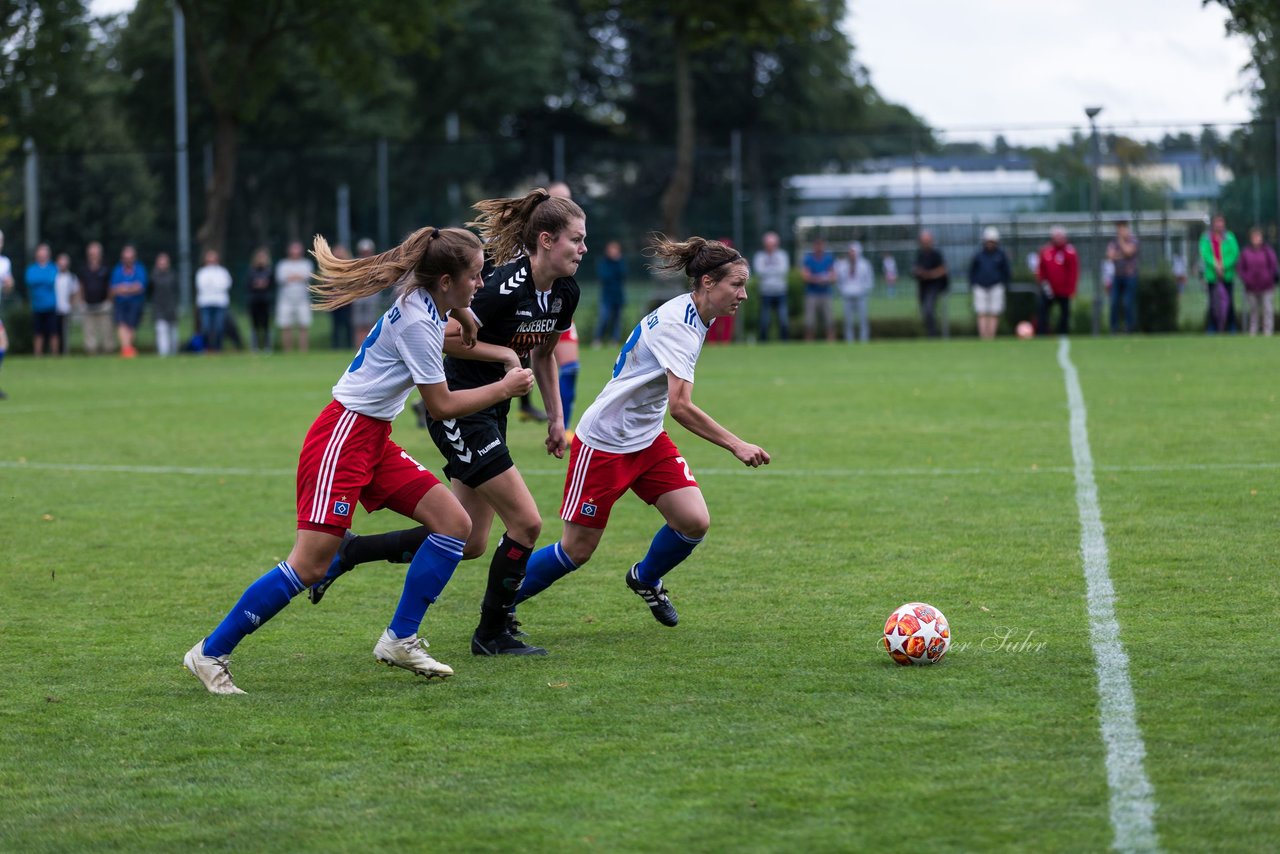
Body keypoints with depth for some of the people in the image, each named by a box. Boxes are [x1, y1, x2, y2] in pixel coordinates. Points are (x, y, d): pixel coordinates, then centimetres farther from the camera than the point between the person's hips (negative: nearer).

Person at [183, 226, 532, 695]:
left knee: (454, 523, 0)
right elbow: (442, 405, -14)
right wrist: (504, 388, -2)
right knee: (310, 565, -13)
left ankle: (399, 640, 6)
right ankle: (210, 652, -3)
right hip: (342, 439, -10)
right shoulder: (417, 322, -20)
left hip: (373, 440, 10)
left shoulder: (426, 307, 6)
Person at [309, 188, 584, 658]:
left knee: (469, 542, 10)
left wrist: (556, 416, 14)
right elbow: (445, 337, -21)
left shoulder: (564, 293, 2)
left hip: (490, 413, 9)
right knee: (525, 522, -9)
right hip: (458, 412, -9)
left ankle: (348, 552, 21)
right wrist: (504, 354, -19)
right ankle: (493, 633, 8)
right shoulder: (506, 288, -24)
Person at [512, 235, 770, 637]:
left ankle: (646, 578, 22)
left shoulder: (693, 316, 2)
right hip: (603, 442, -8)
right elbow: (680, 406, -34)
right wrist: (737, 446, -34)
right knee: (577, 550, -1)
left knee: (694, 522, -8)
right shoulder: (677, 325, -26)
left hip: (647, 439, 8)